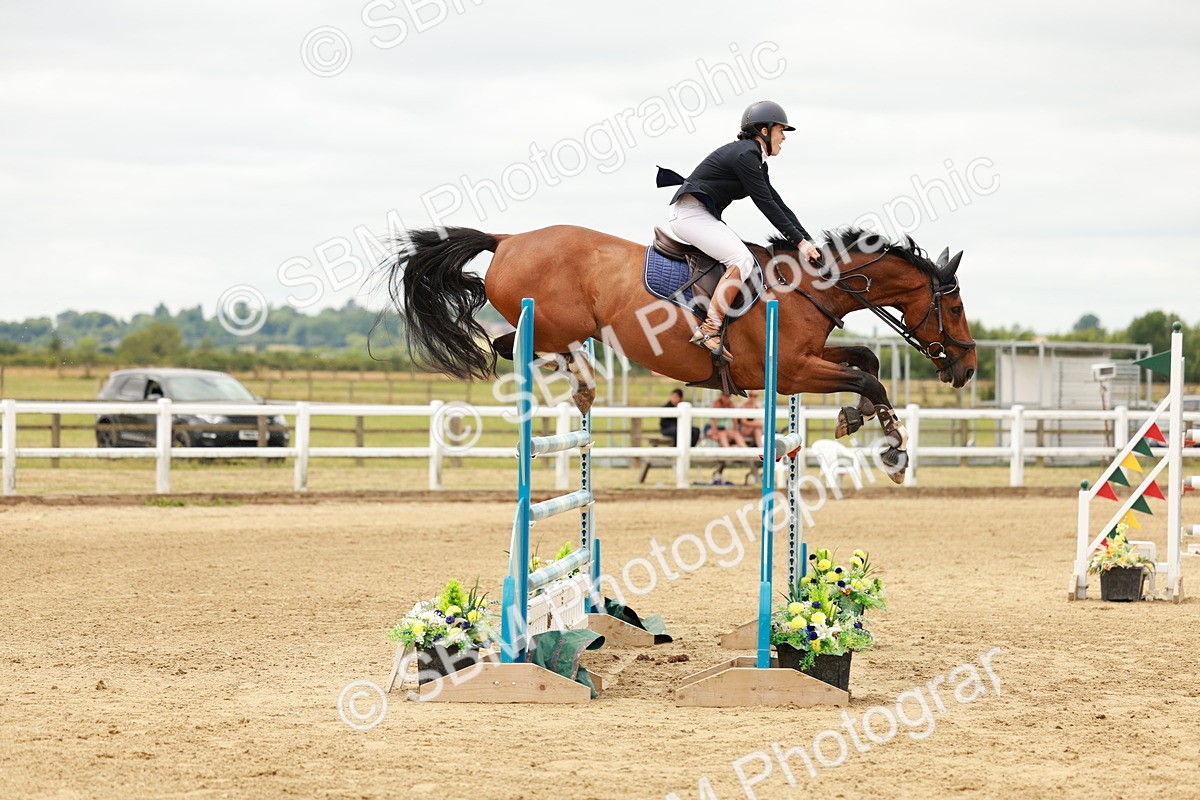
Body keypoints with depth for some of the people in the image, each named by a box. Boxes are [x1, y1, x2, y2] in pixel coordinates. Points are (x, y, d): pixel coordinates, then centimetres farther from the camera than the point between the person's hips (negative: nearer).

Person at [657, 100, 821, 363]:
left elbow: (777, 204, 18)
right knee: (741, 259, -24)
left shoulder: (756, 160, 17)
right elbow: (766, 205, -15)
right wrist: (800, 242, -12)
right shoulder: (745, 155, -15)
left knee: (748, 259, 11)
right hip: (689, 212, -11)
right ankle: (709, 330, -25)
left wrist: (807, 240, 12)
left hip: (703, 215, 11)